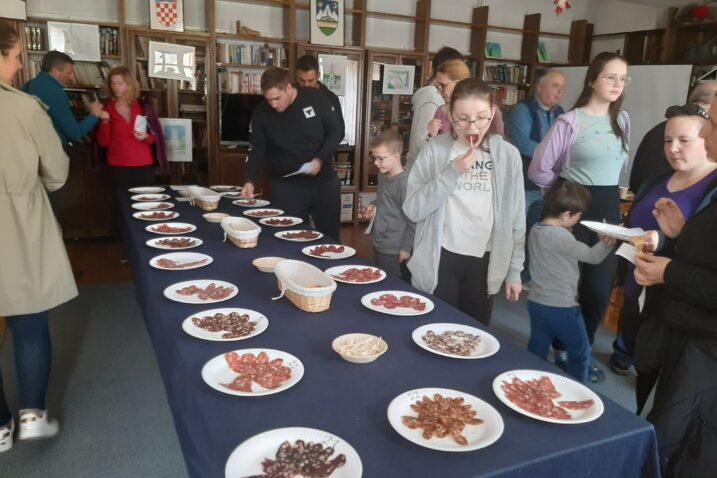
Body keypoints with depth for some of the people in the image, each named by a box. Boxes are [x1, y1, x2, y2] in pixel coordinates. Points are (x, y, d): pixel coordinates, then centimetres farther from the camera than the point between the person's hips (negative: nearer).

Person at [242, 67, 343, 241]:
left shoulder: (315, 98, -10)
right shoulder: (261, 113, -7)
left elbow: (335, 131, -3)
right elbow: (257, 150, -1)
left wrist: (321, 159, -16)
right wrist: (249, 180, -16)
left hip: (324, 181, 1)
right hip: (286, 186, 0)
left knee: (330, 235, 12)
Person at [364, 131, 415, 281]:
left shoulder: (405, 182, -20)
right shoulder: (385, 178, 8)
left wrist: (406, 248, -15)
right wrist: (374, 206, 6)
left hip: (394, 252, -9)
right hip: (379, 246, 9)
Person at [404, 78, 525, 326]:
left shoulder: (508, 155, -2)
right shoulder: (435, 149, -7)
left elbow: (516, 218, 4)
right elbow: (412, 210, -14)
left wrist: (514, 270, 6)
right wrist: (452, 172, -22)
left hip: (484, 262, 2)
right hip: (439, 260, -1)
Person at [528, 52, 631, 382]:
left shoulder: (622, 120, 8)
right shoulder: (570, 122, -10)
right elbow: (538, 170, -11)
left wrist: (607, 190, 11)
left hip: (609, 209, 5)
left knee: (600, 288, 8)